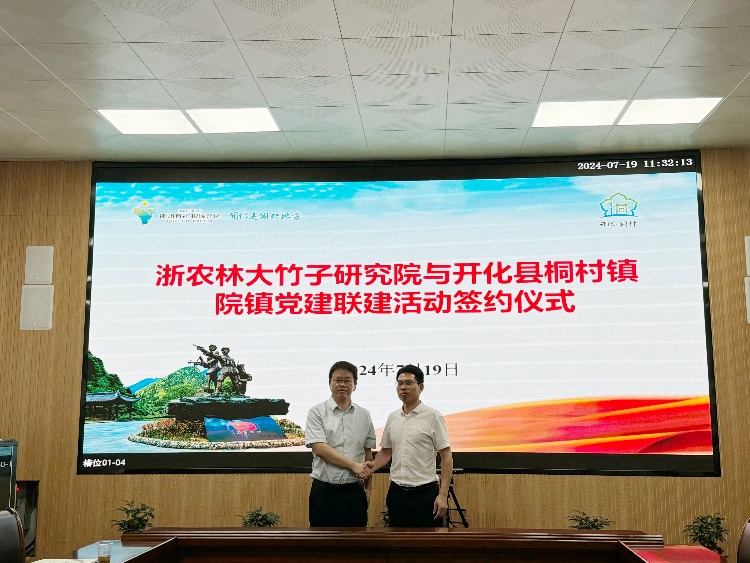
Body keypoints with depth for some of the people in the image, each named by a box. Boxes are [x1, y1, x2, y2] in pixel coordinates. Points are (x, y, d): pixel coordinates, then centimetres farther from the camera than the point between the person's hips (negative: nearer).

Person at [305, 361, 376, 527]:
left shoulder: (364, 415, 10)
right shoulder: (317, 412, -2)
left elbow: (368, 452, 15)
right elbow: (319, 449, -13)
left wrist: (369, 487, 11)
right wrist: (354, 465, -13)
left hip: (355, 492, 3)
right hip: (324, 492, -3)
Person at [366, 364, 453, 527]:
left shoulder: (433, 416, -7)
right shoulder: (392, 418, 10)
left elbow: (446, 457, -8)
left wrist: (443, 495, -14)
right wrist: (372, 466, -4)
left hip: (425, 493, -5)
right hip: (396, 493, 5)